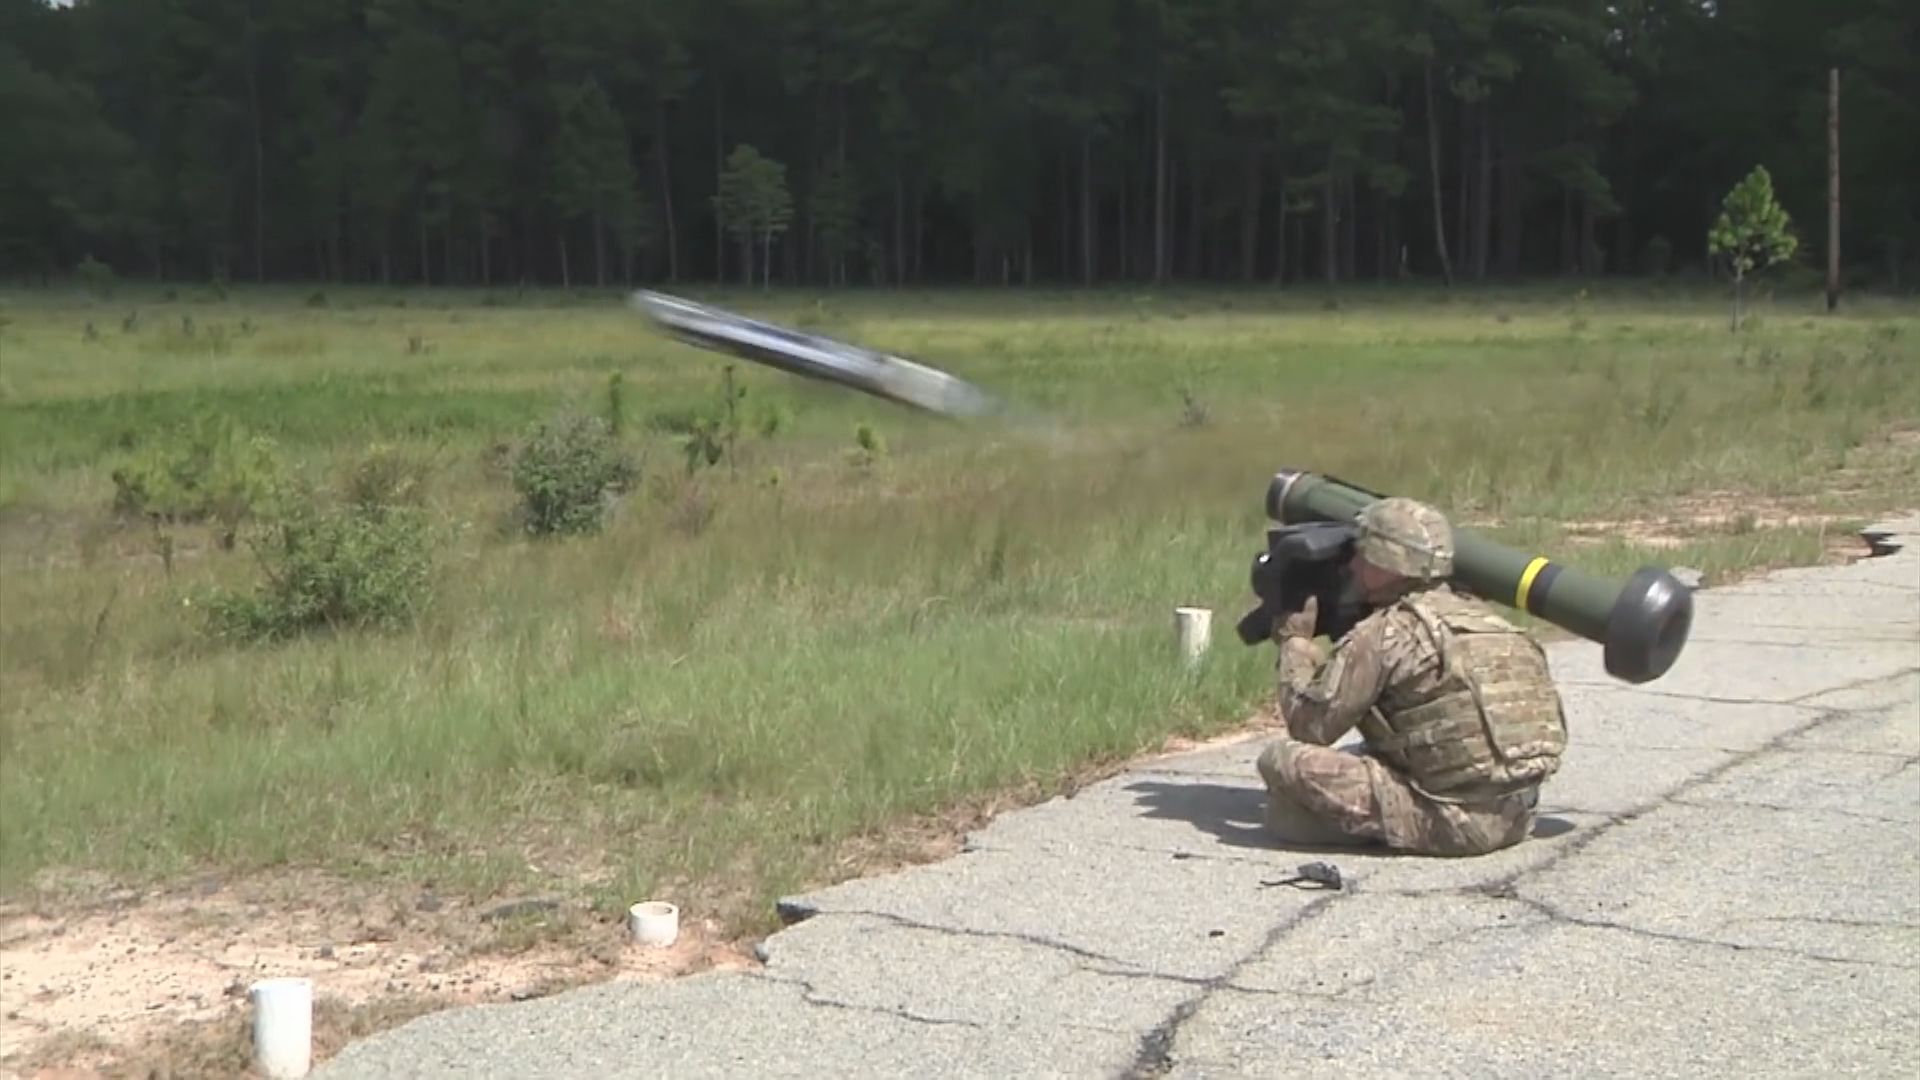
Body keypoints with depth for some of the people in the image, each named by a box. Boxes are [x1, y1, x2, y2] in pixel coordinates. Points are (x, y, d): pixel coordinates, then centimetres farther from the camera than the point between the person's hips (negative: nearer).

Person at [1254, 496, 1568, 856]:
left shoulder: (1385, 633, -8)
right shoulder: (1479, 616, 15)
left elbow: (1308, 724, -5)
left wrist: (1294, 643, 10)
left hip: (1453, 824, -9)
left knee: (1282, 758, -8)